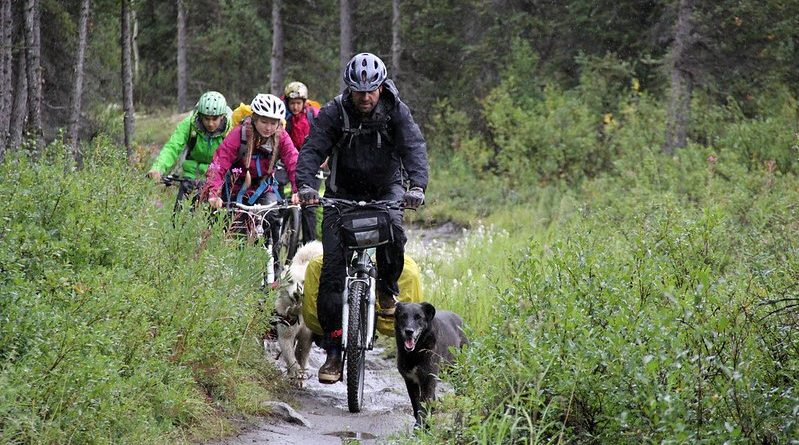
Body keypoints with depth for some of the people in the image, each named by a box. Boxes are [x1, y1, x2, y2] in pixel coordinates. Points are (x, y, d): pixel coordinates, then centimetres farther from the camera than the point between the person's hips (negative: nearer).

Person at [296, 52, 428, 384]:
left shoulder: (396, 112, -12)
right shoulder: (333, 113, -12)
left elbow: (414, 147, -23)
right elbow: (312, 150, -22)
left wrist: (417, 185, -42)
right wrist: (305, 185, -41)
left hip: (385, 189, 0)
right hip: (343, 193, 0)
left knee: (392, 229, -34)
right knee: (332, 268, -12)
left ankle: (388, 289, -4)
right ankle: (333, 349, -9)